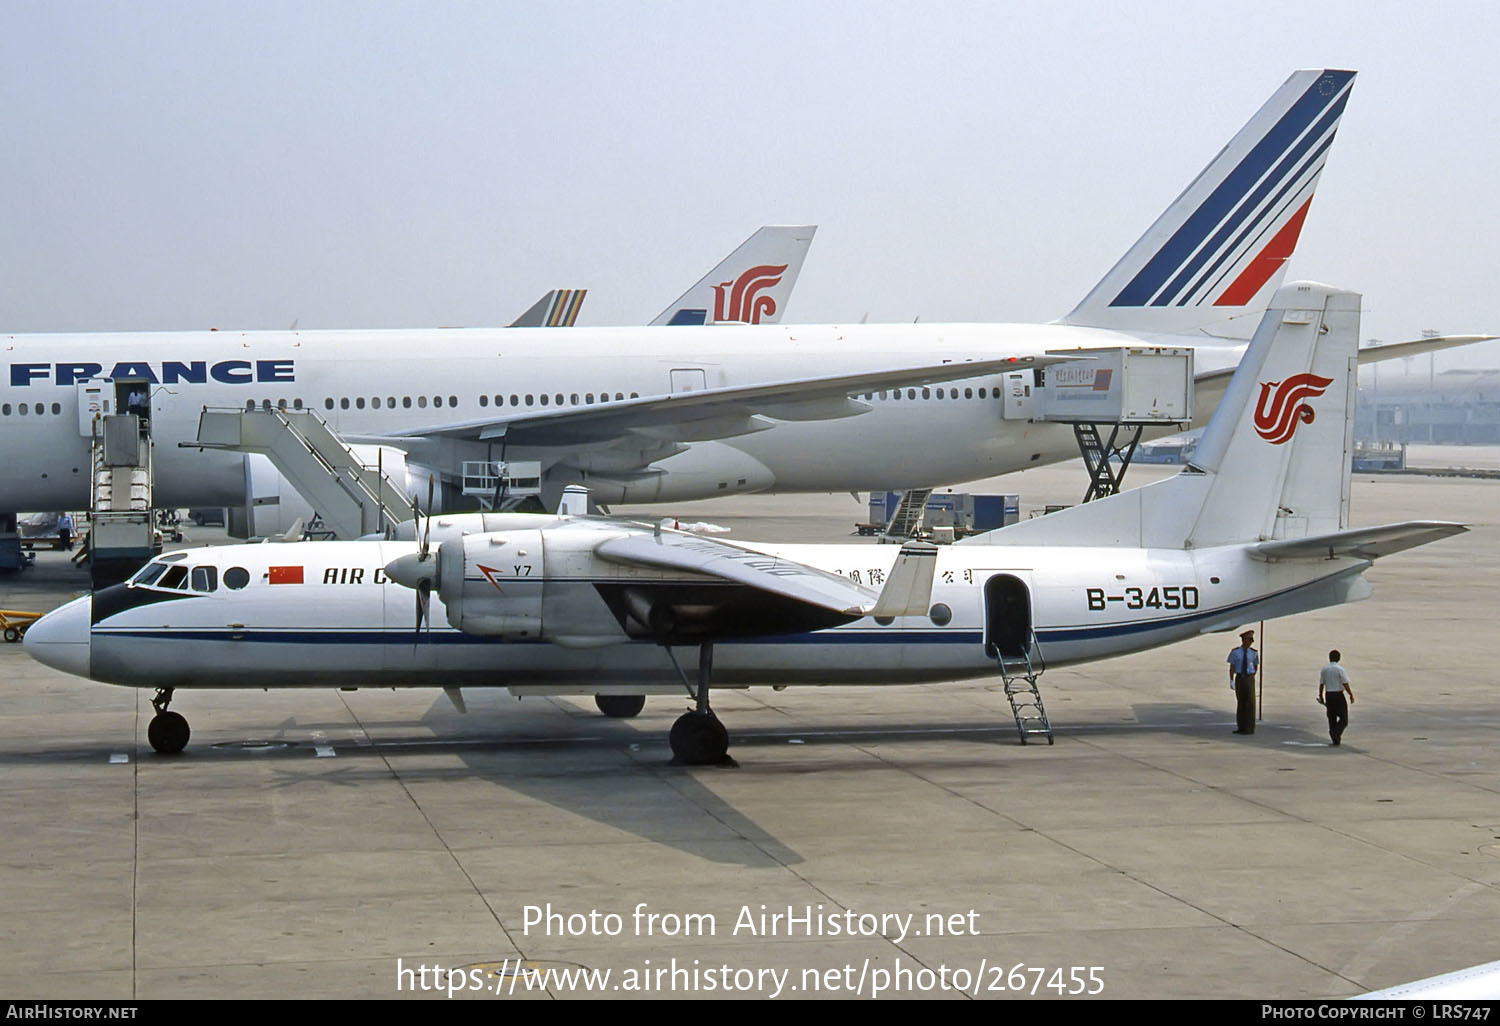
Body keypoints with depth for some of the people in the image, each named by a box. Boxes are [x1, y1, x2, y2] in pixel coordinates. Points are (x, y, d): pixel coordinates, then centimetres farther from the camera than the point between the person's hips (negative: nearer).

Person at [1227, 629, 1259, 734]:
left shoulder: (1253, 653, 1)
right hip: (1239, 678, 1)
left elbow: (1256, 666, 16)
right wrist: (1231, 681, -7)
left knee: (1250, 703, -5)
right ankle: (1240, 727, 16)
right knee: (1240, 703, 9)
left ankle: (1249, 728, -1)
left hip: (1249, 679, -1)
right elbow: (1232, 667, -1)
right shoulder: (1235, 652, -2)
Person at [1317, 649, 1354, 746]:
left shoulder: (1324, 669, 4)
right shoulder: (1340, 669, -11)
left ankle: (1335, 739, 15)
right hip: (1338, 695, -5)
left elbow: (1321, 684, 7)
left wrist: (1321, 697, 17)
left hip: (1328, 695, 5)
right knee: (1343, 719, 1)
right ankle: (1336, 733, -21)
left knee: (1331, 718, 13)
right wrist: (1351, 695, -2)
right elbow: (1345, 684, -12)